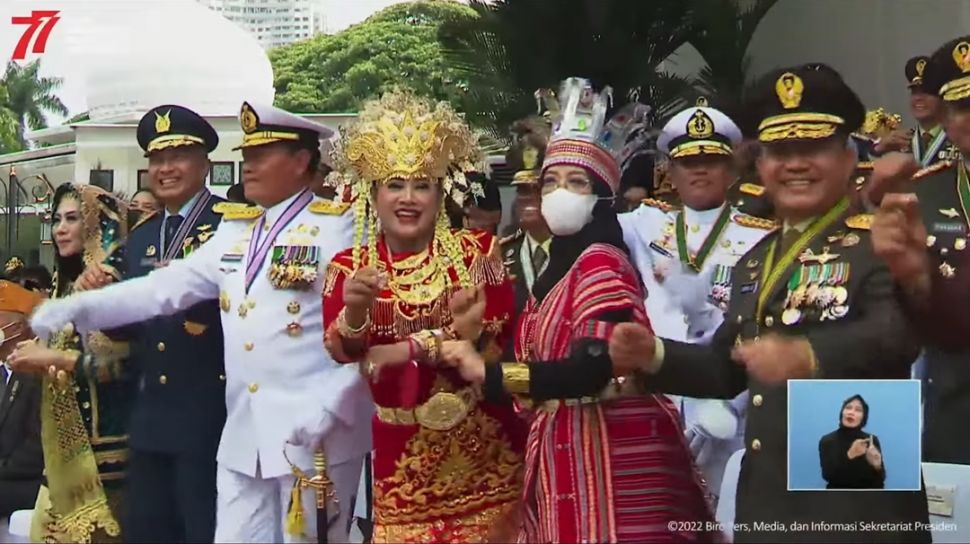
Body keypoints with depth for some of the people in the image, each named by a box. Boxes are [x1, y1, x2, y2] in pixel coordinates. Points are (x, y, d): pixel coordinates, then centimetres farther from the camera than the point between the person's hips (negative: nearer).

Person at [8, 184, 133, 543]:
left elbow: (129, 362, -18)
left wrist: (57, 358, -18)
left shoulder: (118, 281, -11)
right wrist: (36, 362, 1)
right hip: (65, 440, 8)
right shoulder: (67, 283, 13)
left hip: (104, 441, -7)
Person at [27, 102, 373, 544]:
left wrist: (325, 414, -20)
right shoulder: (234, 230, 14)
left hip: (316, 437, -6)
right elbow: (164, 287, 9)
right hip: (242, 437, 6)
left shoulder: (340, 228, -6)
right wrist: (75, 309, -2)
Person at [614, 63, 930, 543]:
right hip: (764, 500, 7)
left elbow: (898, 333, -26)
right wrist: (654, 354, 3)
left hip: (859, 503, -7)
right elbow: (727, 369, 20)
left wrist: (809, 356, -43)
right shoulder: (754, 262, 16)